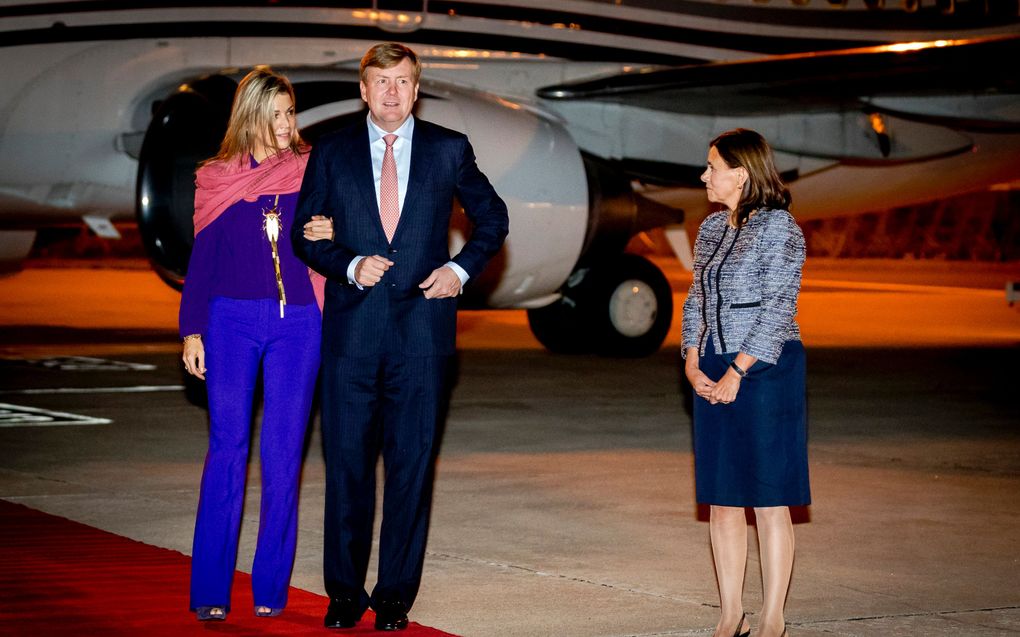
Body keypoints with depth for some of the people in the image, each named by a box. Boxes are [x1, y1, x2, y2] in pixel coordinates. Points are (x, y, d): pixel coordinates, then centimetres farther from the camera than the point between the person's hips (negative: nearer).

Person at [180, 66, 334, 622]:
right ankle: (210, 591, -2)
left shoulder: (311, 171, 7)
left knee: (283, 454, 0)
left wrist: (332, 236, -11)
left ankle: (270, 589, 7)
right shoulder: (217, 179, 7)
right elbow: (201, 258, 9)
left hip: (297, 323, 1)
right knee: (227, 448, -5)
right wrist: (192, 331, 3)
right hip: (233, 320, -1)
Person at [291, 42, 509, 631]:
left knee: (413, 462, 2)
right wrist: (350, 265, -9)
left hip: (421, 324, 0)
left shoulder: (449, 150, 6)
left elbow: (492, 218, 16)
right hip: (352, 328, 1)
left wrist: (461, 268, 0)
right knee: (348, 461, 3)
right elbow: (304, 234, 9)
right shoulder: (332, 154, 7)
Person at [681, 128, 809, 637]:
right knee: (720, 498, 9)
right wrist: (693, 362, -1)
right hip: (713, 373, 7)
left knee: (768, 499, -2)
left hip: (764, 369, -7)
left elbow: (777, 310, -14)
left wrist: (737, 373, -16)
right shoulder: (712, 229, 12)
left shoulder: (778, 228, -10)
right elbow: (696, 300, 14)